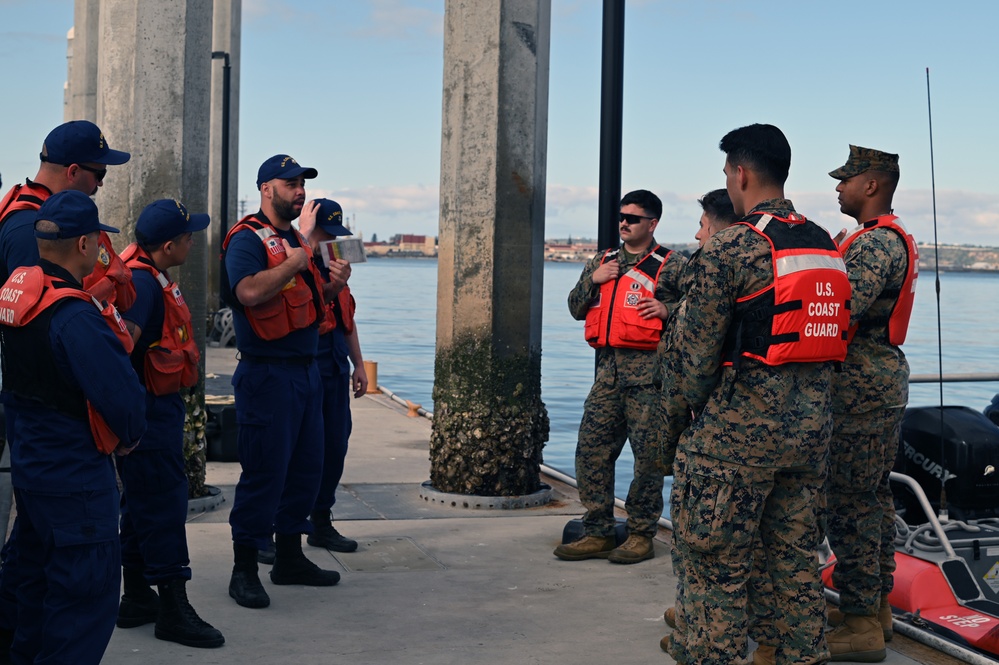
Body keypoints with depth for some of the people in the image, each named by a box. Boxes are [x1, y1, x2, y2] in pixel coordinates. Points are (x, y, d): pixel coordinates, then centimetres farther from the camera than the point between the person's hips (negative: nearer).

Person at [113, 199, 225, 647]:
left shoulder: (152, 277, 12)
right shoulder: (141, 282, -21)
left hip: (159, 405, 11)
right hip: (149, 409, -11)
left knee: (142, 500, 15)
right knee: (164, 501, -6)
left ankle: (137, 599, 25)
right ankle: (173, 609, 1)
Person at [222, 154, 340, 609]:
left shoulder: (296, 240, 18)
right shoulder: (248, 239, -10)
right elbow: (250, 291, -28)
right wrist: (292, 264, -18)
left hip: (306, 370, 9)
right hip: (267, 373, -9)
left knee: (306, 467, 13)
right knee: (264, 471, -7)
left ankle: (289, 557, 25)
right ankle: (244, 571, 3)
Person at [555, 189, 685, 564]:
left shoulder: (670, 265, 1)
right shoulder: (603, 261, 19)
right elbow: (576, 308, 21)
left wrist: (667, 309, -22)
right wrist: (593, 280, 5)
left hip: (648, 372, -6)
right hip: (609, 369, 6)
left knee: (648, 455, -2)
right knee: (591, 449, 5)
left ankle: (641, 536, 9)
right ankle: (598, 534, 14)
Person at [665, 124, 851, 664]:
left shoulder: (730, 247, -12)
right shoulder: (826, 246, 10)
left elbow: (697, 346, -9)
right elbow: (834, 338, 13)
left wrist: (694, 400, 8)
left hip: (740, 429, -7)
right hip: (811, 425, 7)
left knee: (715, 563, 3)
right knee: (796, 558, 16)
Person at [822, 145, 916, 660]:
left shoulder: (874, 243, -17)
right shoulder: (894, 239, 18)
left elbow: (842, 309, -30)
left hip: (861, 386, -11)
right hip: (885, 381, 11)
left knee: (848, 502, -7)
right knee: (873, 497, 16)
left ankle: (860, 622, -2)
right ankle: (876, 604, 26)